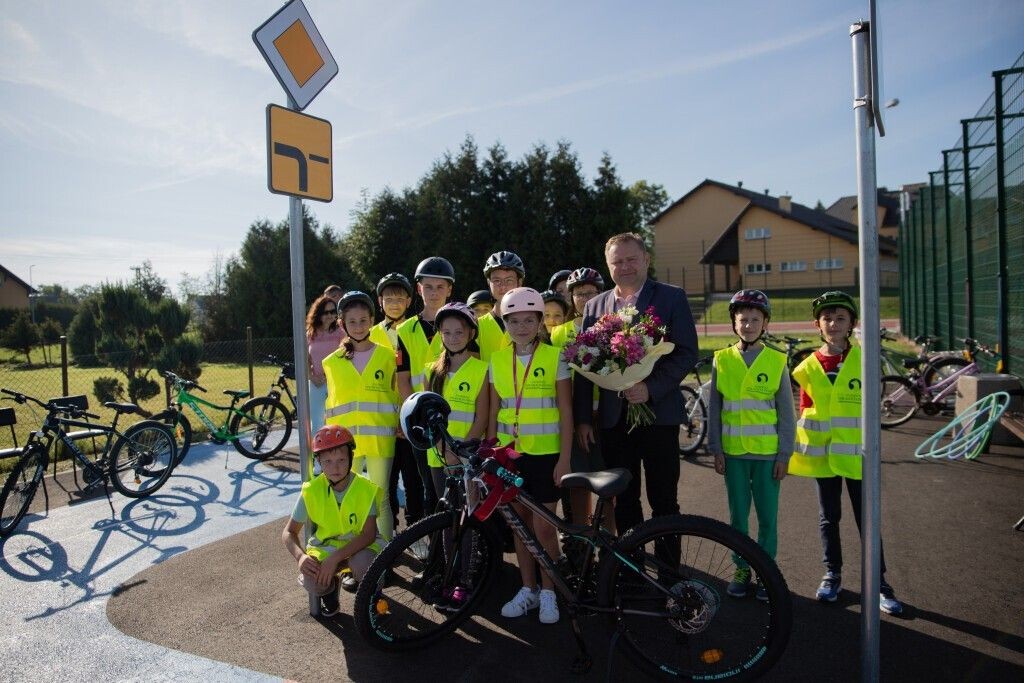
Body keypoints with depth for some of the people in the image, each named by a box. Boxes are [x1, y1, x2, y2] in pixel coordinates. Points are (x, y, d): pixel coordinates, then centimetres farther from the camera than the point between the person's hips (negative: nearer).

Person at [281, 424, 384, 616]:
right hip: (325, 546, 2)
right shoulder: (311, 491, -14)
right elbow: (289, 532, -7)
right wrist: (300, 556, -28)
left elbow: (369, 534, -22)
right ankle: (330, 588, 10)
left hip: (360, 546, -2)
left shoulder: (366, 489, -19)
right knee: (312, 581, -28)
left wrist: (335, 558, -33)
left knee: (363, 564, -35)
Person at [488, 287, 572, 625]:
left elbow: (566, 412, -5)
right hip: (509, 452, 3)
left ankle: (548, 592, 22)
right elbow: (493, 411, 8)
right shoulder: (498, 359, 4)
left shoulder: (554, 357, -5)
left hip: (545, 452, -3)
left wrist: (564, 458, -9)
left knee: (544, 526, 2)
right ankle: (528, 589, 28)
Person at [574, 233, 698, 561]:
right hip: (613, 417, 3)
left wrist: (651, 387, -19)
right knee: (623, 501, 12)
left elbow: (687, 352, -6)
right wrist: (583, 419, 2)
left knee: (664, 501, 6)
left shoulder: (671, 297, 1)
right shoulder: (595, 306, 10)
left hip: (658, 413, -3)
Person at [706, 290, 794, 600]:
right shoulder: (722, 360, 0)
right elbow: (713, 409, 3)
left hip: (767, 452, -1)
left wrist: (784, 454, -2)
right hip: (733, 452, 1)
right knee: (737, 515, 11)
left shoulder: (776, 361, -2)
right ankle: (741, 568, 26)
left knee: (768, 516, 7)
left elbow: (786, 412, 1)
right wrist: (716, 449, 0)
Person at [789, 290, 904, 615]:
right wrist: (801, 448, 0)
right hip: (823, 452, 2)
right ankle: (832, 573, 28)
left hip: (856, 453, -2)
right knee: (829, 517, 14)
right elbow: (804, 412, 4)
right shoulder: (808, 367, 0)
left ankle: (879, 582, 18)